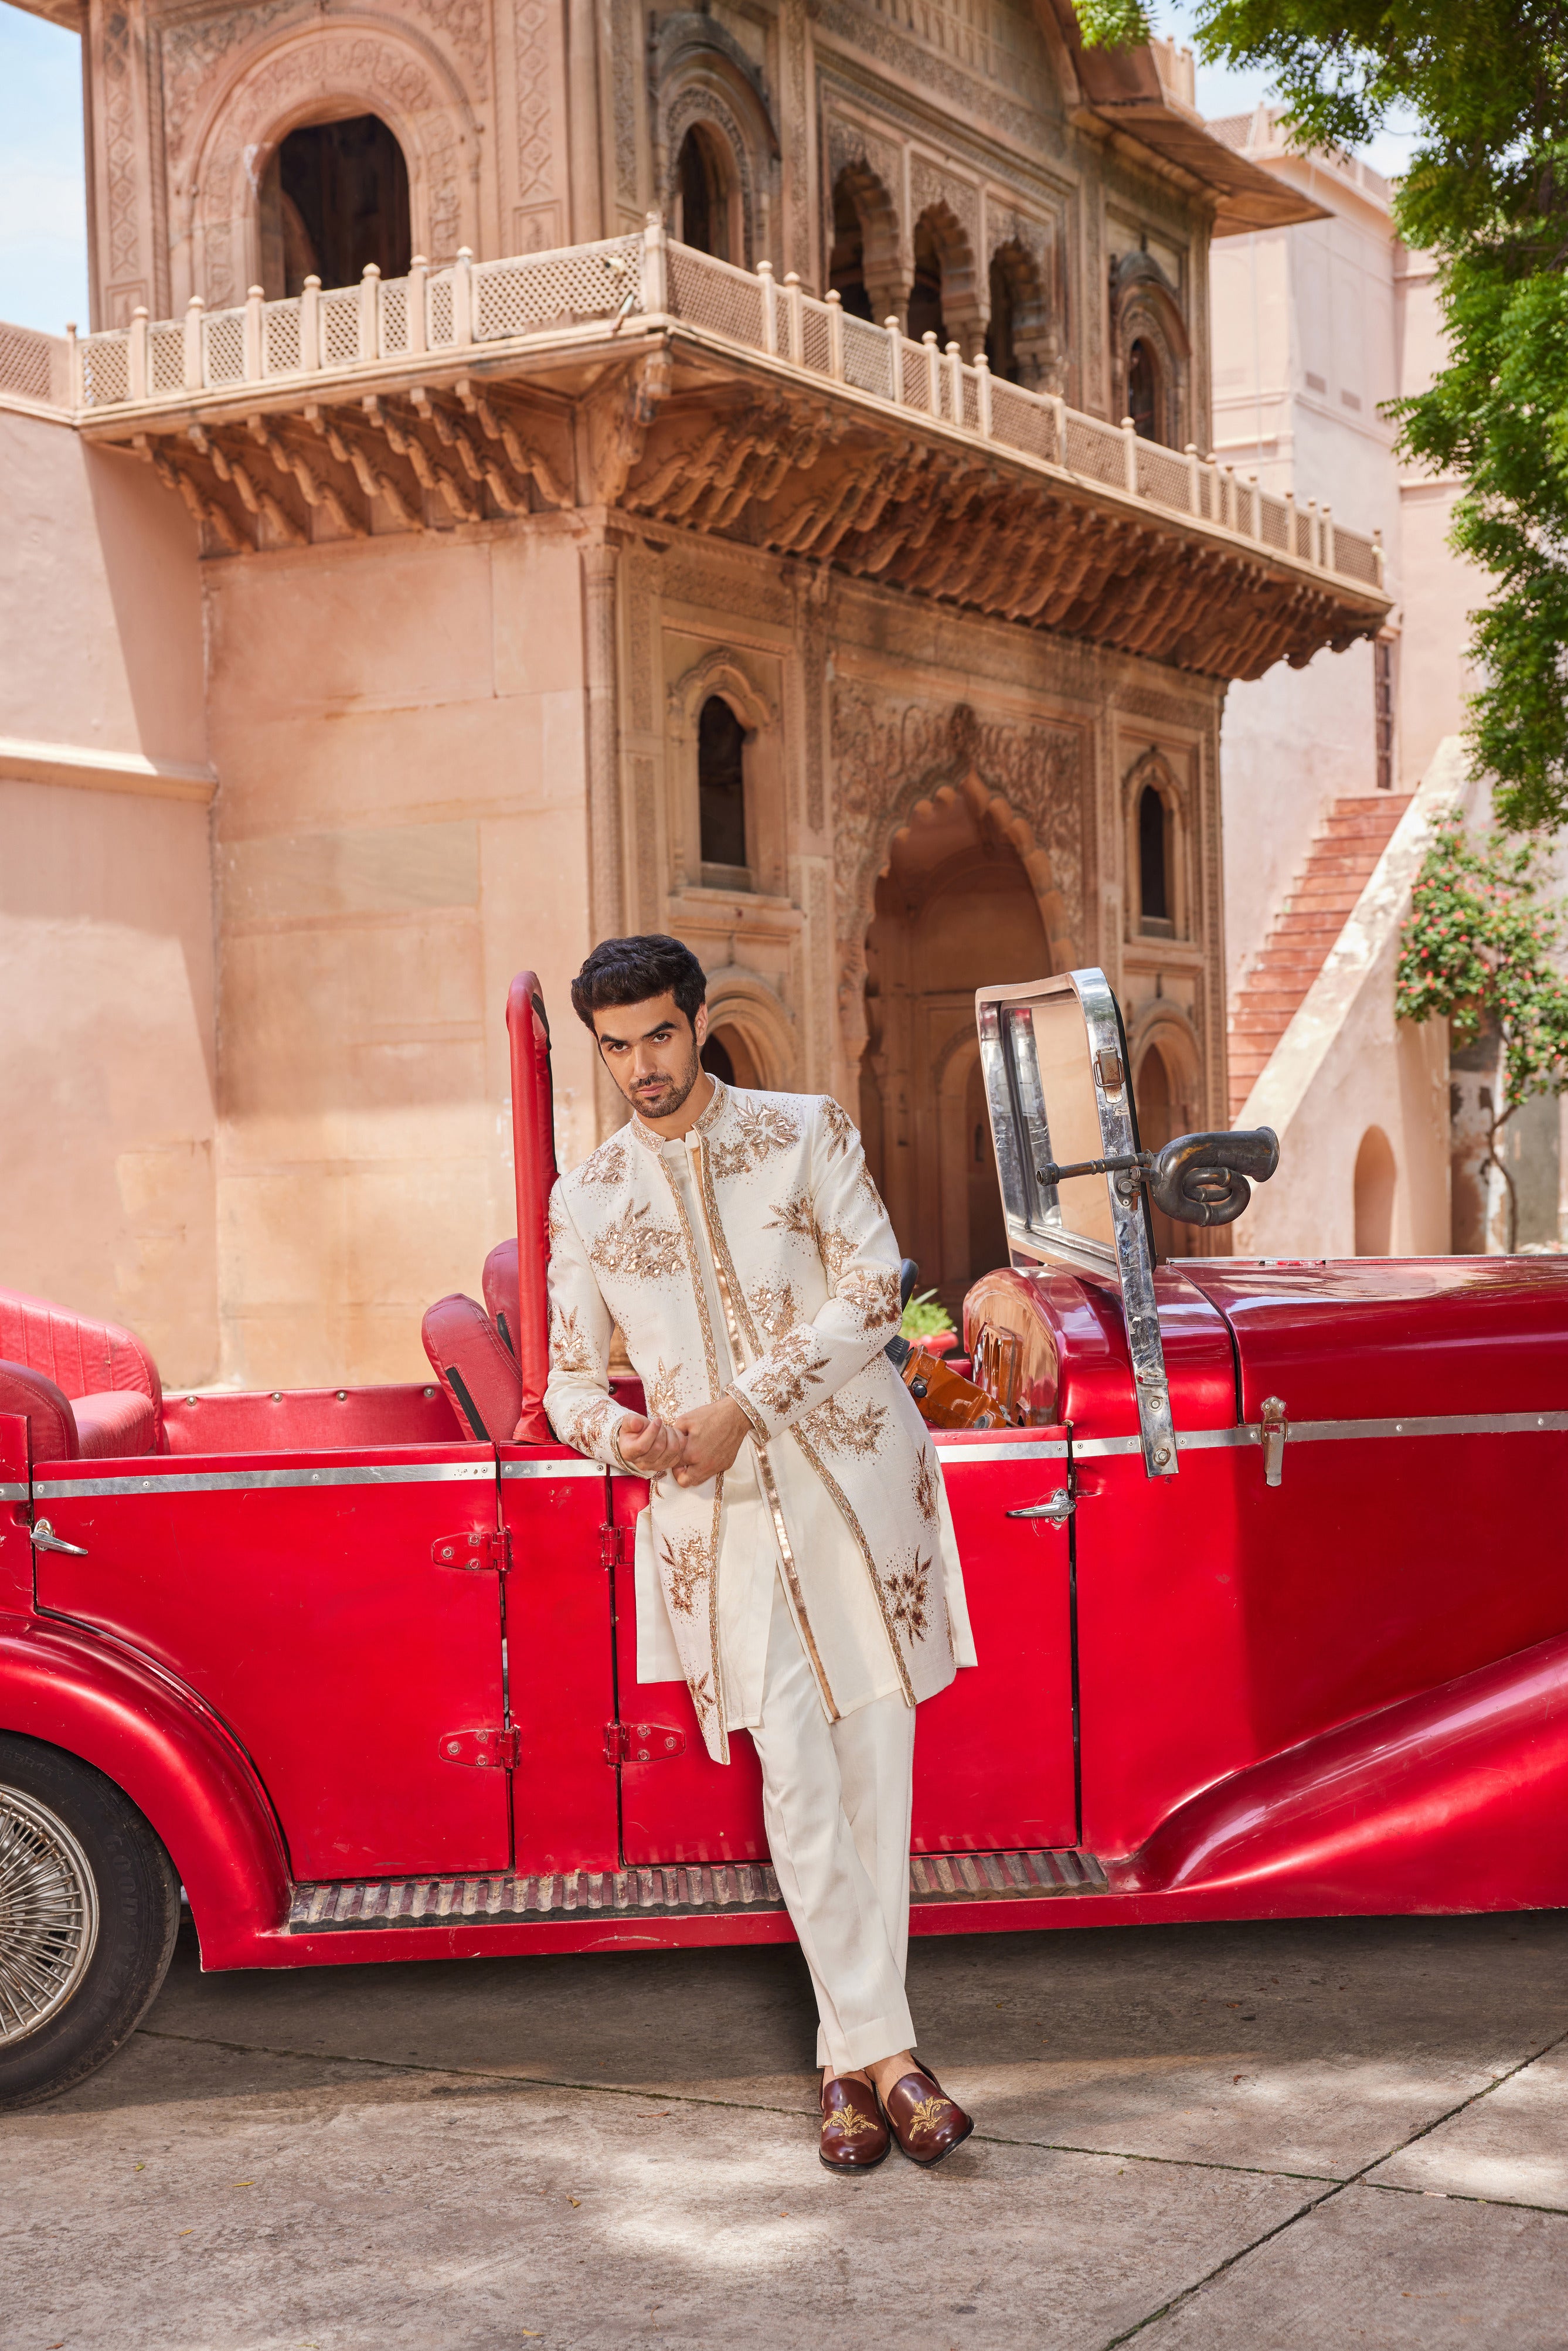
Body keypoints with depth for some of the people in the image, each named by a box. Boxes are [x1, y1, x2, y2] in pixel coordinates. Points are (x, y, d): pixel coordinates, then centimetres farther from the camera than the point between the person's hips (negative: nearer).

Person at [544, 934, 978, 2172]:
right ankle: (881, 2048, -4)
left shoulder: (807, 1131, 5)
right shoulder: (586, 1201, 12)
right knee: (795, 1771, -9)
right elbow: (570, 1381, 14)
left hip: (855, 1477, -1)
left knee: (875, 1752, 0)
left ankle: (856, 2057, 8)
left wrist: (743, 1405, -14)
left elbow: (874, 1287, -6)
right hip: (719, 1515, 1)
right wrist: (623, 1438, -10)